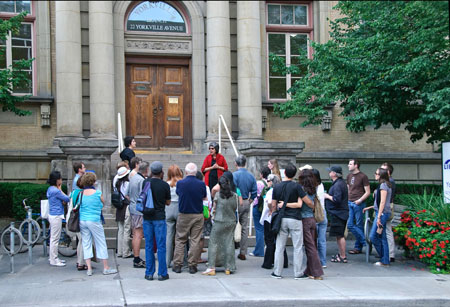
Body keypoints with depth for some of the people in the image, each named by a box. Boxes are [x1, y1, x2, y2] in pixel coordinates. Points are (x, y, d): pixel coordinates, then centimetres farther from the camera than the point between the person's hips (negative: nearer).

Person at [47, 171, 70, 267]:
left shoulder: (50, 189, 9)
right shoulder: (56, 191, -21)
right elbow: (67, 199, -11)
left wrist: (62, 201, -4)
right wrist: (60, 190, -2)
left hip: (52, 215, 10)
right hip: (56, 216, -10)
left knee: (53, 238, 18)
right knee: (55, 239, -2)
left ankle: (52, 257, 27)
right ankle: (54, 260, 4)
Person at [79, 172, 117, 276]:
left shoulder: (81, 194, -1)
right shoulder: (98, 193, -9)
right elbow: (103, 203, 7)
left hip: (82, 220, 4)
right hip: (94, 220, -4)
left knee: (86, 244, 9)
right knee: (101, 243, 6)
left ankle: (89, 268, 7)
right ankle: (106, 268, 10)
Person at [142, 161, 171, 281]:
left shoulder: (145, 182, -1)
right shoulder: (165, 185, -9)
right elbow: (168, 202, 1)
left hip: (147, 217, 3)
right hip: (159, 217, -3)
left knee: (149, 246, 9)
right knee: (161, 246, 3)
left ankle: (149, 273, 12)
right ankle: (162, 273, 6)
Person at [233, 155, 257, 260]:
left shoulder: (234, 175, -13)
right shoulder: (251, 176, 5)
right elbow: (254, 192, 7)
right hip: (246, 204, 5)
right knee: (245, 228, 9)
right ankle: (243, 253, 13)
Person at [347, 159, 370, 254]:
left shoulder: (363, 176, -6)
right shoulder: (349, 176, 14)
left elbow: (367, 192, -6)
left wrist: (360, 200, -18)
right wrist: (347, 200, 10)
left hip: (359, 204, -7)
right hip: (349, 203, 7)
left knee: (359, 225, 1)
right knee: (350, 225, 1)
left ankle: (358, 247, 10)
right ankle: (365, 241, 11)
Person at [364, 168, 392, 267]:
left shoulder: (383, 185, -12)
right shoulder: (385, 185, 17)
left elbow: (383, 202, -18)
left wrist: (379, 217, -20)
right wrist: (369, 207, 27)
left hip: (382, 213, -10)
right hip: (382, 213, 10)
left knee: (373, 237, -7)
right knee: (382, 238, 9)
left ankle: (384, 260, 0)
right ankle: (385, 260, 11)